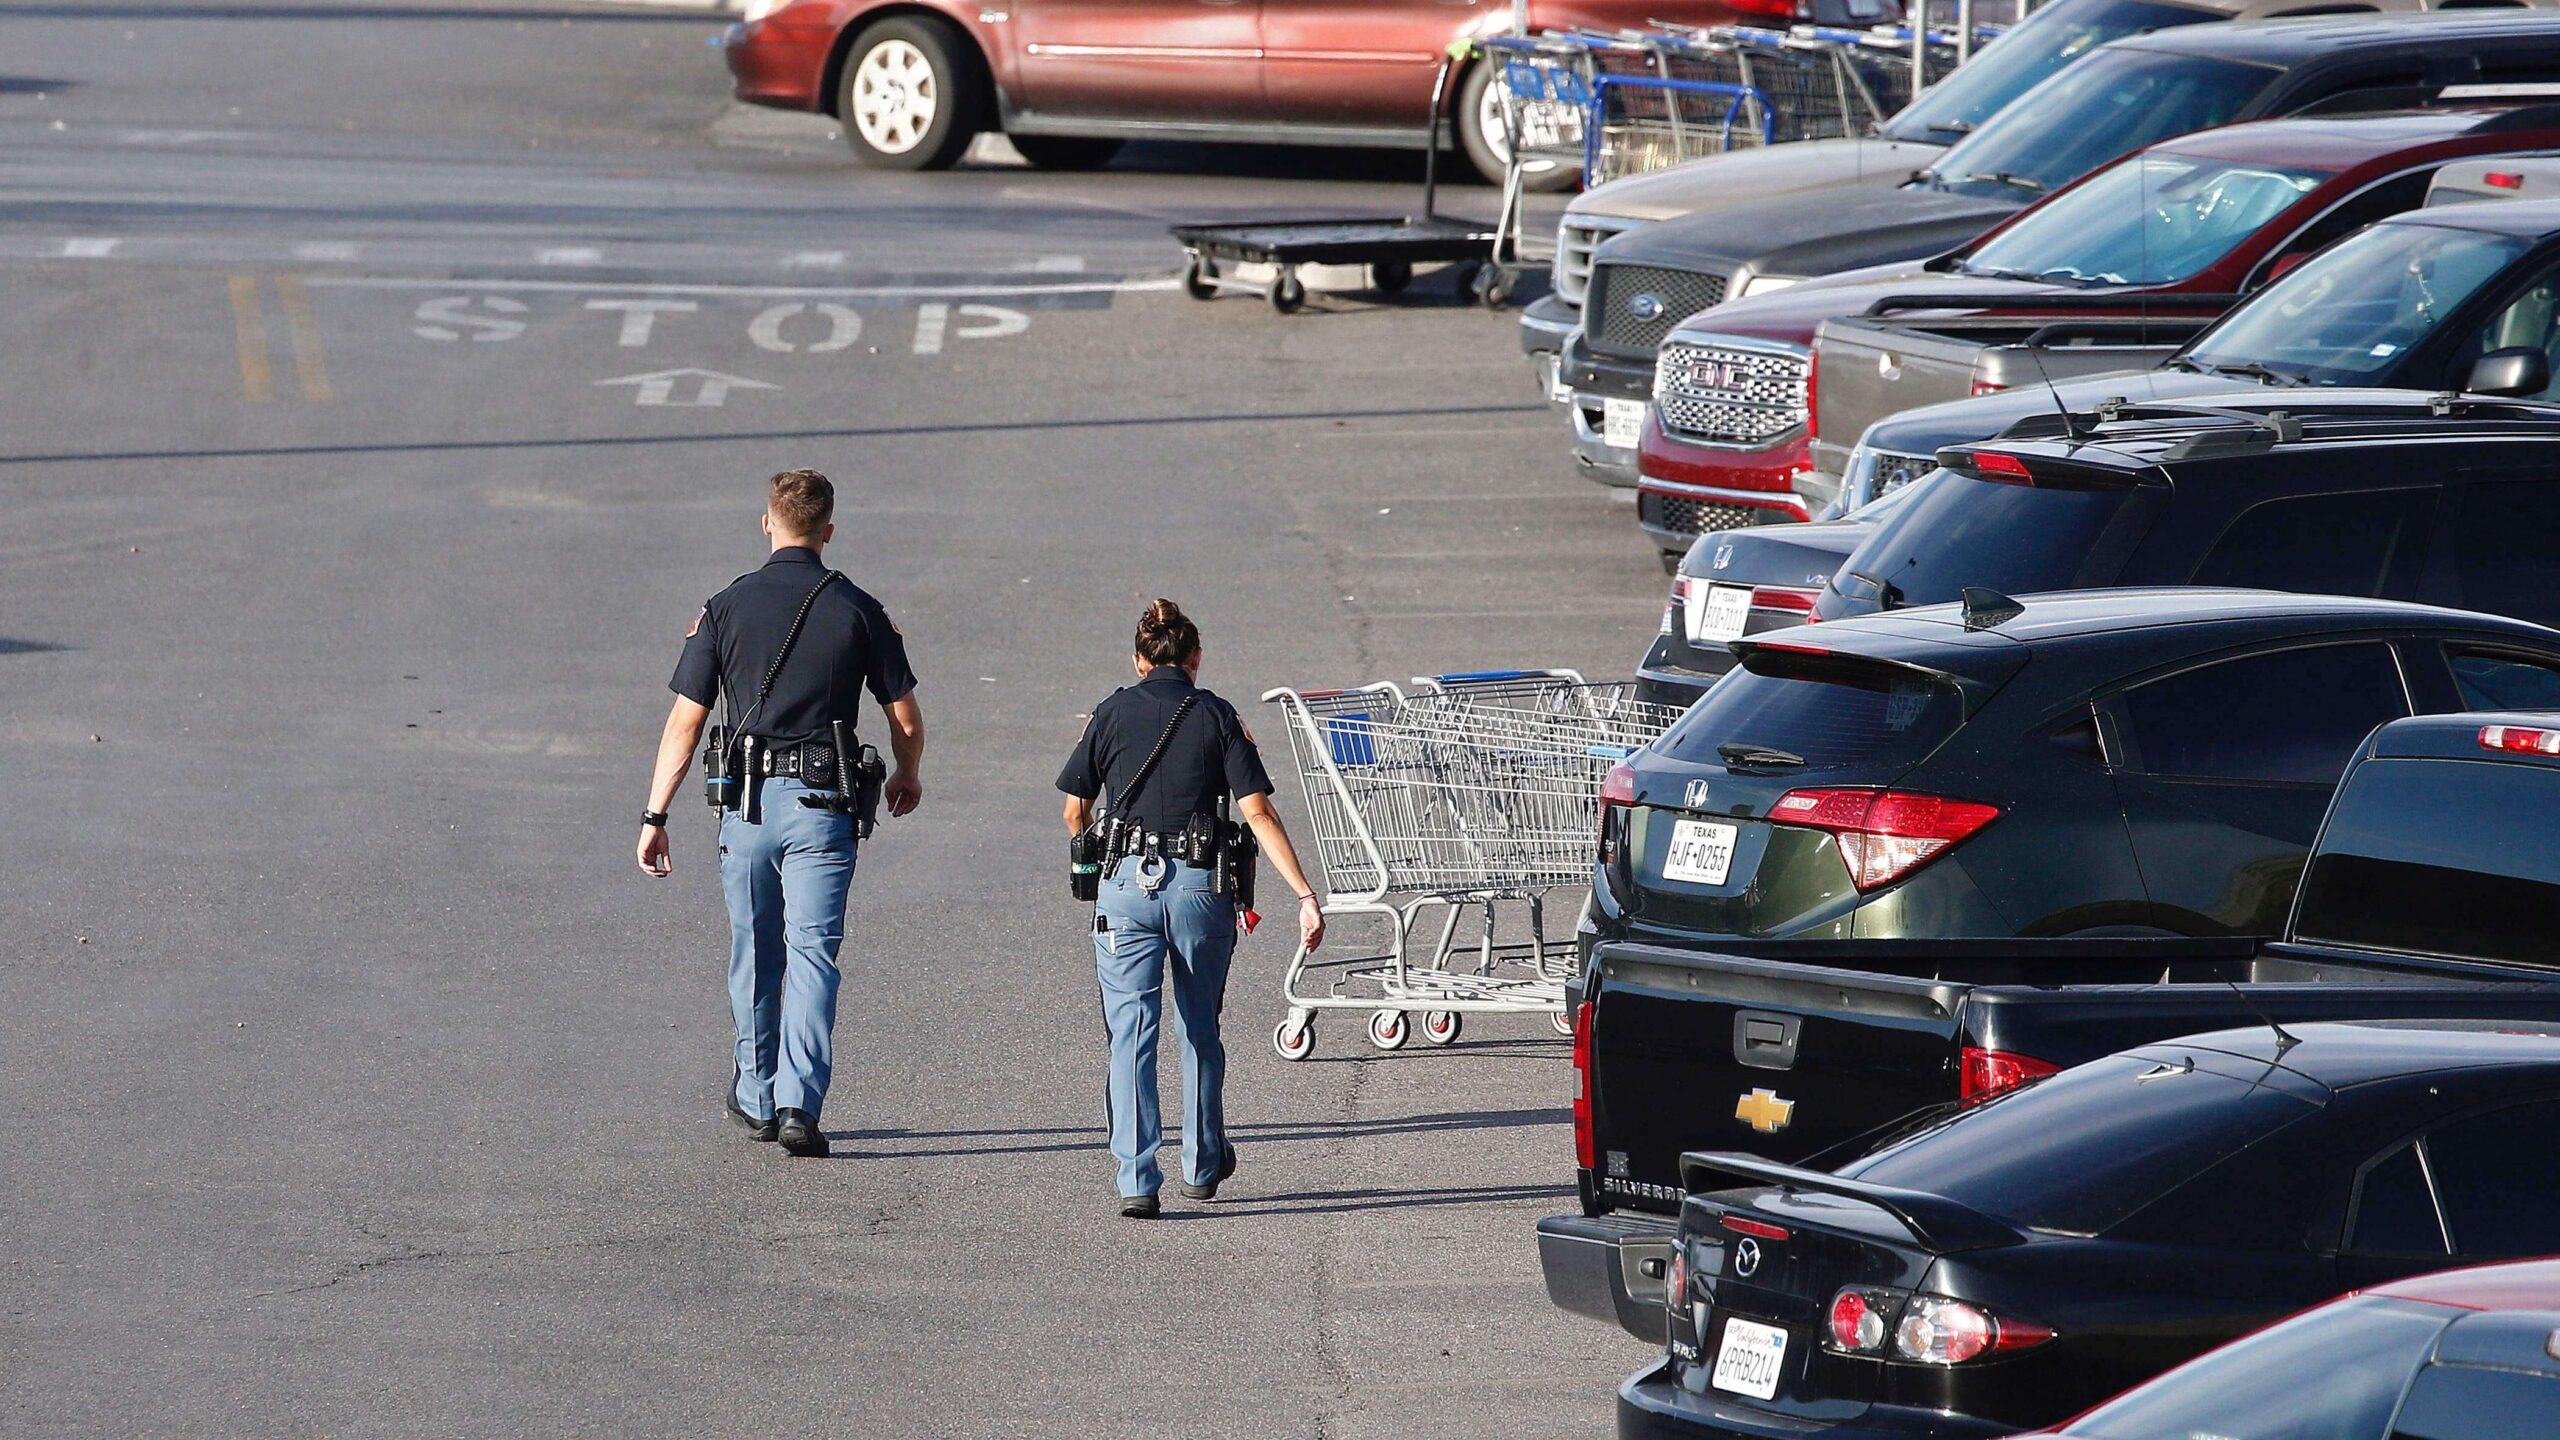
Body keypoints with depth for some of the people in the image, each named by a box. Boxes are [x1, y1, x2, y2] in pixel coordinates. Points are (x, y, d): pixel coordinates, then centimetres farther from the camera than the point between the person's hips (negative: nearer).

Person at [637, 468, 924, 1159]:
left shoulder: (726, 608, 1)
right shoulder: (858, 610, 0)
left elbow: (685, 721, -2)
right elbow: (906, 721, 6)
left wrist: (655, 816, 1)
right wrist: (909, 777, 27)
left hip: (747, 802, 1)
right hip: (822, 800, -1)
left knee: (753, 954, 16)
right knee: (812, 953, -3)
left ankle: (755, 1096, 30)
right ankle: (799, 1103, -16)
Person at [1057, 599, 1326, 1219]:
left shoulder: (1113, 713, 5)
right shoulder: (1217, 716, 3)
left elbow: (1075, 811, 9)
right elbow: (1257, 812, -5)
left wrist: (1093, 861, 30)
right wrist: (1305, 895, -6)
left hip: (1127, 883, -1)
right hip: (1200, 885, 1)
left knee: (1131, 1033, -1)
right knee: (1199, 1028, 18)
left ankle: (1137, 1179, -11)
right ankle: (1202, 1164, 30)